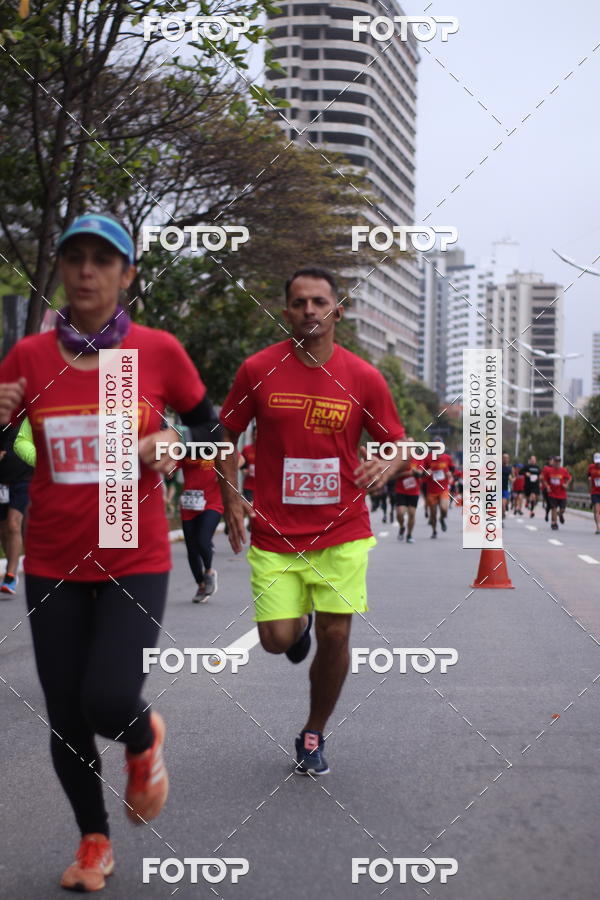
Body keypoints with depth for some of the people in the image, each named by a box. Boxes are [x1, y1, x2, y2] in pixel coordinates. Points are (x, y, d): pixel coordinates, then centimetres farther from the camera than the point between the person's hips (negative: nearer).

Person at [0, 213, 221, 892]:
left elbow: (206, 423, 10)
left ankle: (144, 741, 23)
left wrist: (175, 445, -11)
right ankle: (94, 840, 32)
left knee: (110, 702, -16)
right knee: (64, 717, 7)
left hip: (136, 561, -2)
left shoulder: (158, 351, -4)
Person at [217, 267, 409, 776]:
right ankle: (299, 622, 34)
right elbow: (227, 434, 9)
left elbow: (398, 446, 6)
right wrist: (231, 497, -2)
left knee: (335, 636, 0)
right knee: (277, 639, -5)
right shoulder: (258, 370, -4)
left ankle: (314, 736, 24)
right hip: (275, 532, 0)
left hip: (342, 531, 0)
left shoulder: (364, 378, -3)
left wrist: (387, 466, -18)